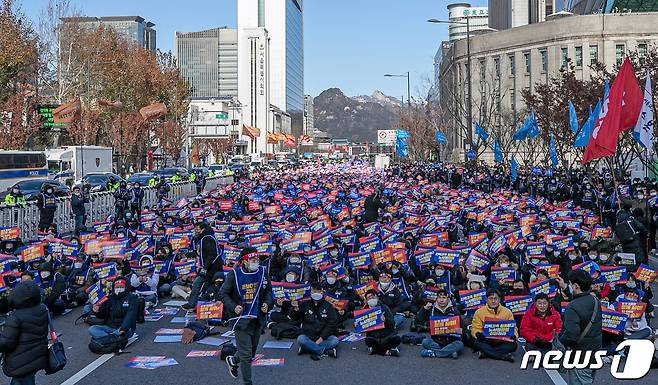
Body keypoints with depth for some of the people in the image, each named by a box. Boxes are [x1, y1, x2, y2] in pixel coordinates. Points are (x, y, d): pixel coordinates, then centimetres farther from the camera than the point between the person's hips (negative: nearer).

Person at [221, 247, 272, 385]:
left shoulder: (262, 272, 0)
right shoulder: (234, 274, -12)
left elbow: (268, 290, 15)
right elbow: (223, 293, -2)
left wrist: (267, 303, -2)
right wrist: (233, 307, -15)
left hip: (258, 318, 5)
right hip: (241, 318, -5)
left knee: (252, 351, 19)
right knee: (246, 354, -5)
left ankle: (233, 360, 48)